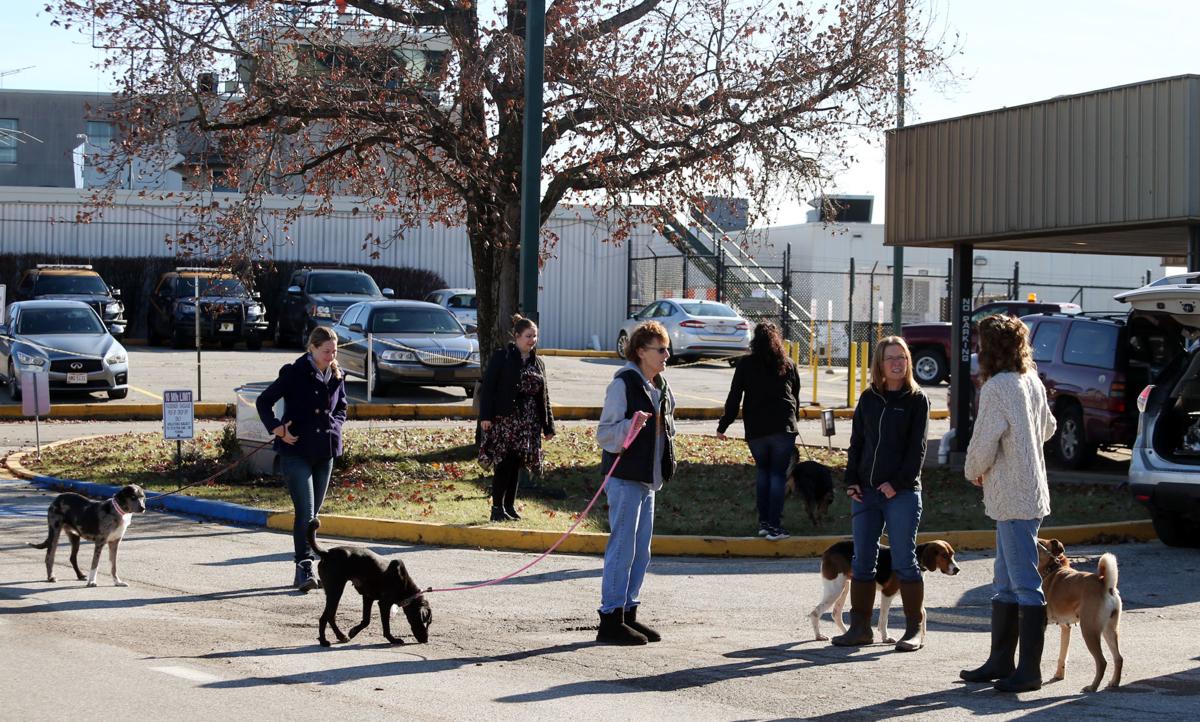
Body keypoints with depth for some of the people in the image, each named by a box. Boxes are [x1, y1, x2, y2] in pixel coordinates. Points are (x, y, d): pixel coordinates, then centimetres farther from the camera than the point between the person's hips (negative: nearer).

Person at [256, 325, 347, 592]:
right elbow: (264, 401, -4)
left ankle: (304, 571, 17)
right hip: (295, 451, -6)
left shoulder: (336, 377, 8)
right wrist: (276, 428, -17)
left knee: (313, 514, 9)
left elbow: (341, 409, 23)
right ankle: (305, 568, -16)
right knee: (304, 511, -15)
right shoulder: (295, 373, -9)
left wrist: (333, 425, 3)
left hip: (325, 452, 6)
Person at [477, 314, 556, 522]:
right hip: (504, 419, -5)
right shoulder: (501, 357, -2)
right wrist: (486, 415, -15)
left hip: (527, 423, 5)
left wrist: (548, 426, 15)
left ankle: (510, 507, 15)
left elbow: (543, 396, 18)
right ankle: (497, 508, -4)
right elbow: (488, 387, -6)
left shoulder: (537, 363, 15)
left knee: (516, 465, 8)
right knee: (504, 464, -9)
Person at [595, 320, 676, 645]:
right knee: (622, 548, -7)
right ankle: (611, 620, -3)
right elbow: (604, 435, -15)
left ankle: (628, 613, 20)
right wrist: (632, 426, -31)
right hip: (625, 476, -9)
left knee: (640, 551, 12)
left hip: (649, 478, 9)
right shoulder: (623, 384, -13)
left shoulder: (660, 386, 13)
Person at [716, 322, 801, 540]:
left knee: (763, 472, 16)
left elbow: (734, 398, 0)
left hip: (756, 430, 1)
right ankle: (774, 526, -5)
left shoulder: (746, 364, 2)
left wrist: (723, 426, 6)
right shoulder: (788, 365, 7)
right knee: (778, 474, 2)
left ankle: (763, 522, 11)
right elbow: (796, 397, 14)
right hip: (784, 428, -1)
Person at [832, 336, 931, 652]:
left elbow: (917, 448, -7)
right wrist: (851, 481, 2)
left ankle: (914, 630, 6)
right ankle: (860, 626, 13)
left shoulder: (917, 400, -1)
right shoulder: (868, 398, 11)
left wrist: (897, 483, -14)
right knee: (862, 561, 6)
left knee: (904, 562, -2)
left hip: (902, 493, -5)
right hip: (866, 492, 5)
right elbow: (856, 442, 12)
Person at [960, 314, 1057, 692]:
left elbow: (983, 444, -16)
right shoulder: (1032, 382, 10)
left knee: (1025, 585, -6)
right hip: (1030, 493, 10)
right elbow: (1048, 428, 26)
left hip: (1013, 499, -10)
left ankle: (1029, 671, -2)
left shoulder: (997, 387, -17)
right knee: (1005, 585, 16)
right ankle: (1000, 661, 23)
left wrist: (974, 472, 3)